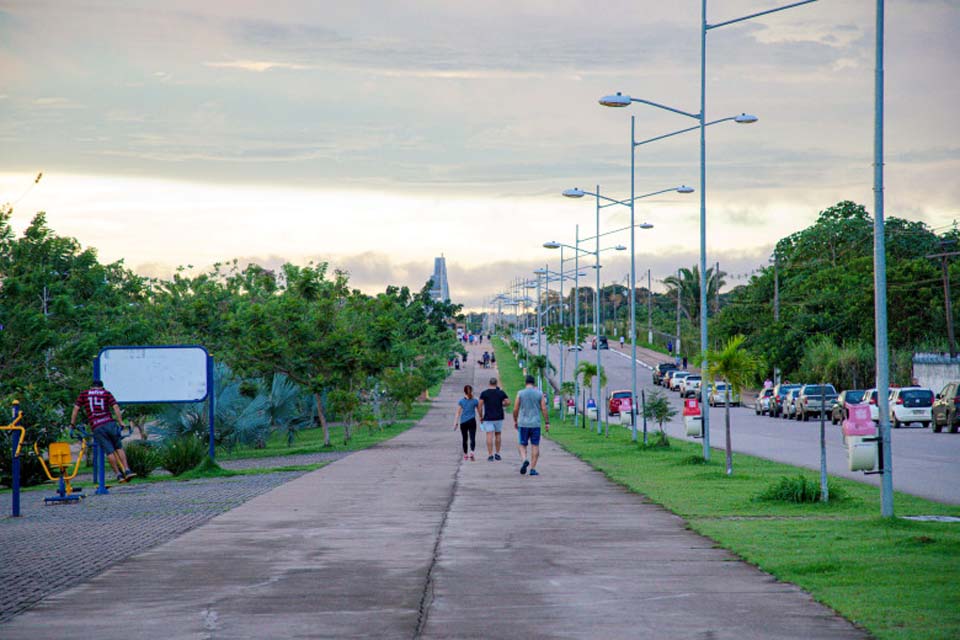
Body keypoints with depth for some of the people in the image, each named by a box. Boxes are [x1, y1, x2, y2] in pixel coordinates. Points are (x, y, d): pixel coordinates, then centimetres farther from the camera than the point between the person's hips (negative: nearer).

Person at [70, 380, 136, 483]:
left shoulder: (84, 394, 16)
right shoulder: (106, 393, 14)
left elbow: (76, 409, 10)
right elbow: (116, 407, 3)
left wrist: (72, 424, 17)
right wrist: (121, 423, 4)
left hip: (97, 427, 0)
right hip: (110, 423, 0)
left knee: (109, 451, 0)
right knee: (119, 448, 12)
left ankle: (119, 474, -2)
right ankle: (127, 471, 3)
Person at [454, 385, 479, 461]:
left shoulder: (461, 401, -1)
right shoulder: (475, 401, 0)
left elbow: (458, 412, -4)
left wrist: (456, 422, -3)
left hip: (463, 422, 1)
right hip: (472, 421, -1)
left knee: (464, 439, 13)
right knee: (472, 438, -7)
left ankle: (465, 455, 24)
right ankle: (471, 451, -30)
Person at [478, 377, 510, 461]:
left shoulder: (484, 393, -2)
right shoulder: (501, 392, 1)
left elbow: (480, 405, -6)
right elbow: (508, 402, -4)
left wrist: (481, 416, 3)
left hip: (488, 418, -2)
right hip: (499, 417, 2)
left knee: (489, 436, -4)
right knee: (498, 435, 15)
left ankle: (490, 455, -10)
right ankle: (497, 454, 17)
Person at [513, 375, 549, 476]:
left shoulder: (520, 394, 0)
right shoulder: (540, 394, 0)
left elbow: (515, 409, 1)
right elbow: (544, 409, -2)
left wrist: (515, 421, 15)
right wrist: (547, 423, 3)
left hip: (523, 423, 0)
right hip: (535, 424, 0)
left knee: (523, 445, 10)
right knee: (535, 446, 5)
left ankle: (525, 460, -18)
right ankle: (533, 469, 2)